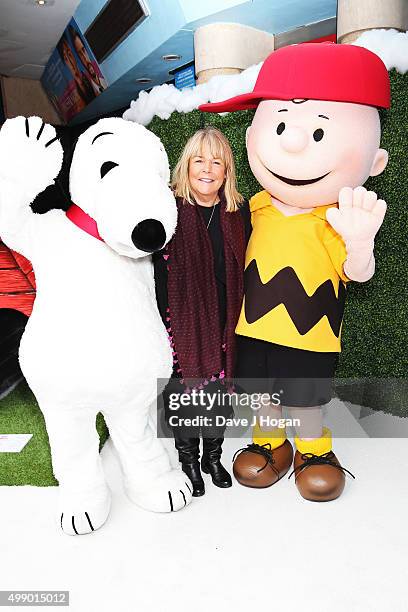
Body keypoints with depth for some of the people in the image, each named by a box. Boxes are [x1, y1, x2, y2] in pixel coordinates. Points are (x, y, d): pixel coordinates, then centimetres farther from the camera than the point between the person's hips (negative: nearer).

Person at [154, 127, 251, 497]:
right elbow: (156, 274, -9)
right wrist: (162, 325, -13)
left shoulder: (239, 213, 3)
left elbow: (246, 270, 8)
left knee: (219, 390, 15)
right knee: (183, 390, 9)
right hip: (181, 324, -3)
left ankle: (213, 456, 39)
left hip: (223, 325, 3)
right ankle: (188, 460, 34)